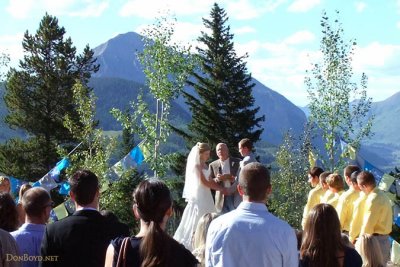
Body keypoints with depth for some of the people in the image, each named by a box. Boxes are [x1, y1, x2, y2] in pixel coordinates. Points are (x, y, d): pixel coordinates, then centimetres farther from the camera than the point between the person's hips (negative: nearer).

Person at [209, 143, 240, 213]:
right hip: (221, 199, 1)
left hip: (236, 197, -1)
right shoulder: (213, 165, 7)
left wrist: (232, 179, -17)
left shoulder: (237, 162, 3)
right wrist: (216, 179, -16)